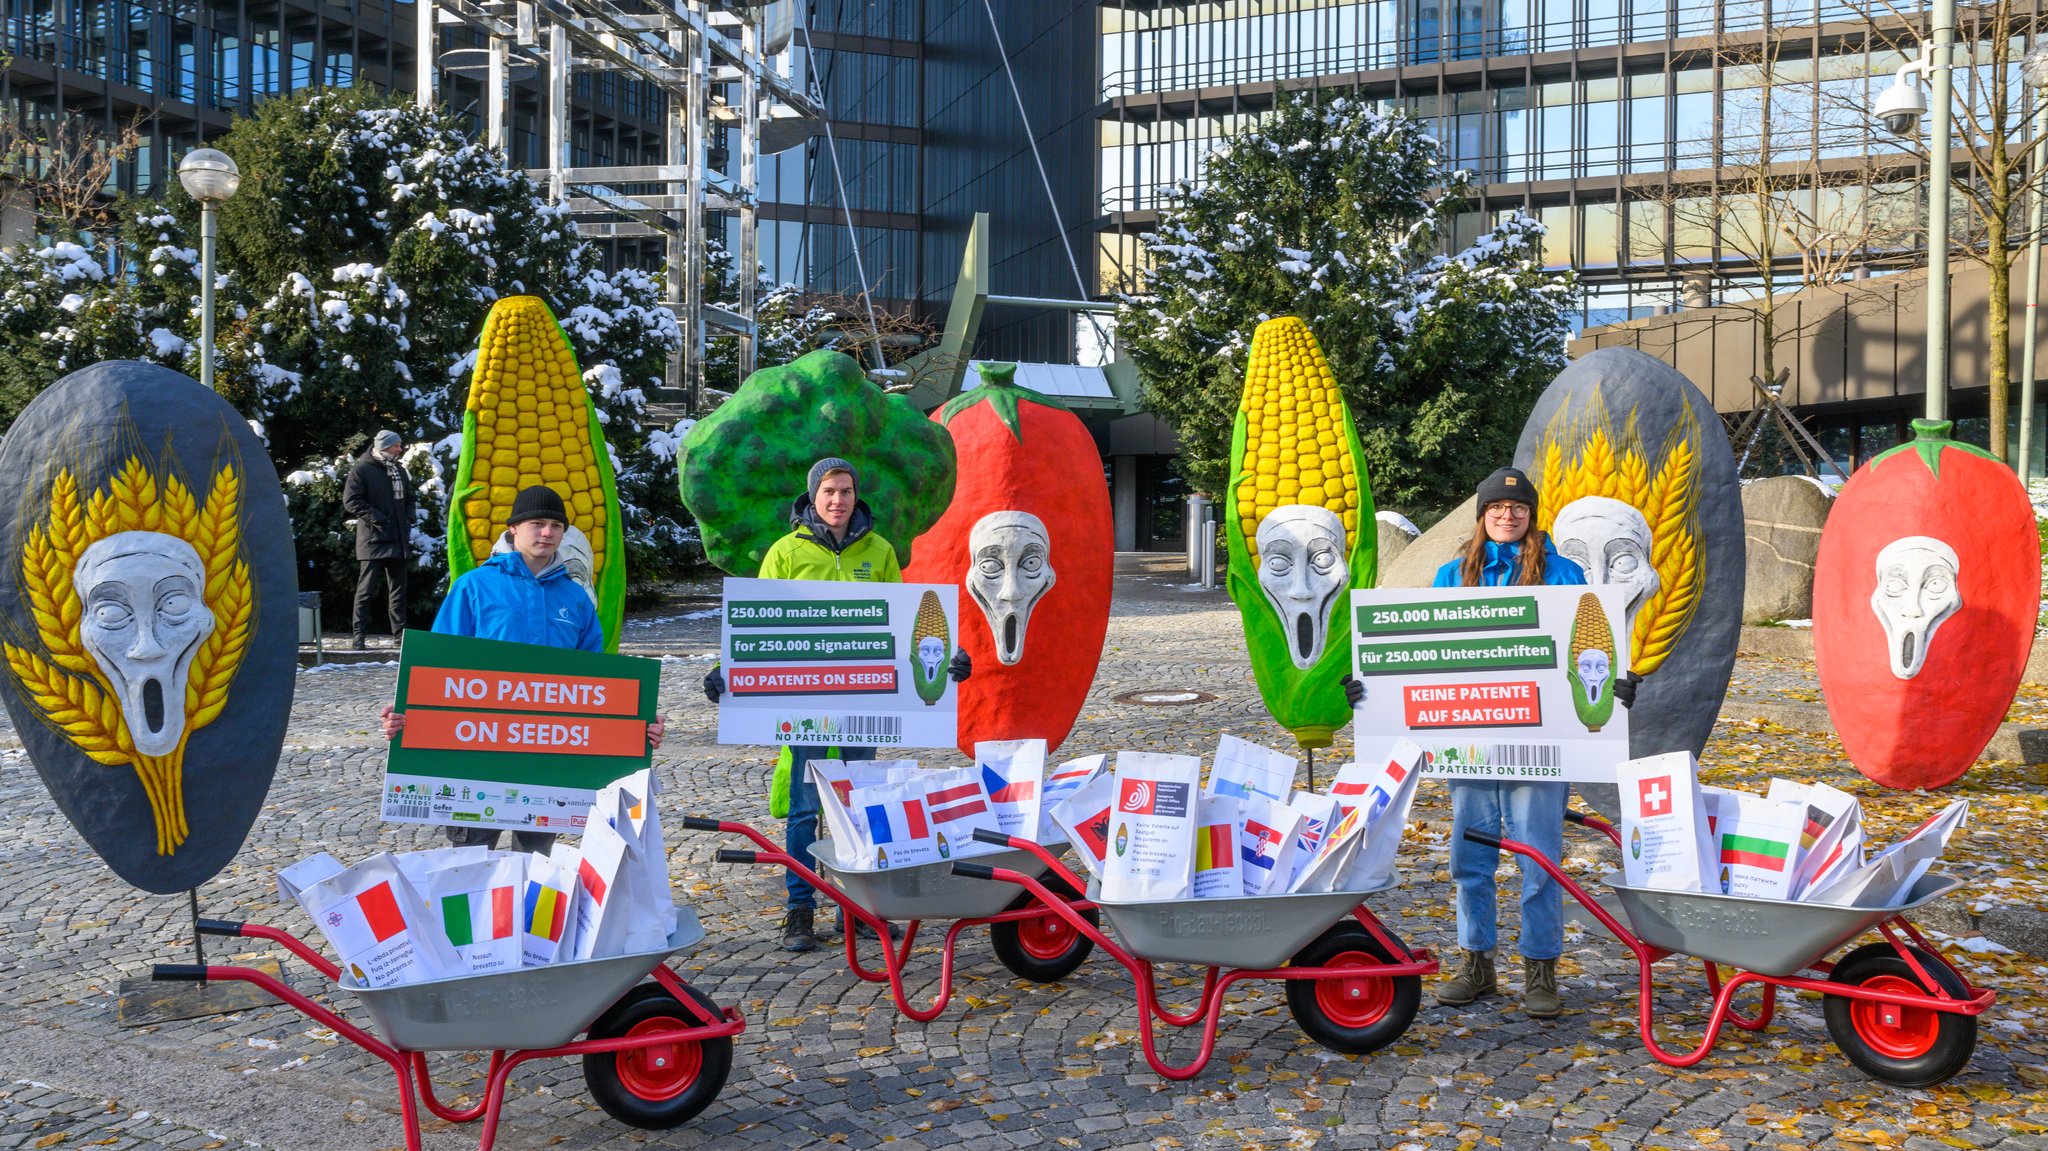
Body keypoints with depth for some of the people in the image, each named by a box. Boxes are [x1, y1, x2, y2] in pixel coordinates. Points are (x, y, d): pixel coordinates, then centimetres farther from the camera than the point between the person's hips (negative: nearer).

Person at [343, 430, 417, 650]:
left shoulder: (399, 470, 15)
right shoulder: (361, 470, -6)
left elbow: (409, 497, 24)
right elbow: (351, 501, -11)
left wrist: (408, 517, 6)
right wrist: (378, 518, -16)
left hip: (398, 539, 6)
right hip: (373, 539, -6)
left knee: (398, 586, 9)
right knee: (367, 587, -5)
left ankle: (399, 631, 14)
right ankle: (360, 634, -1)